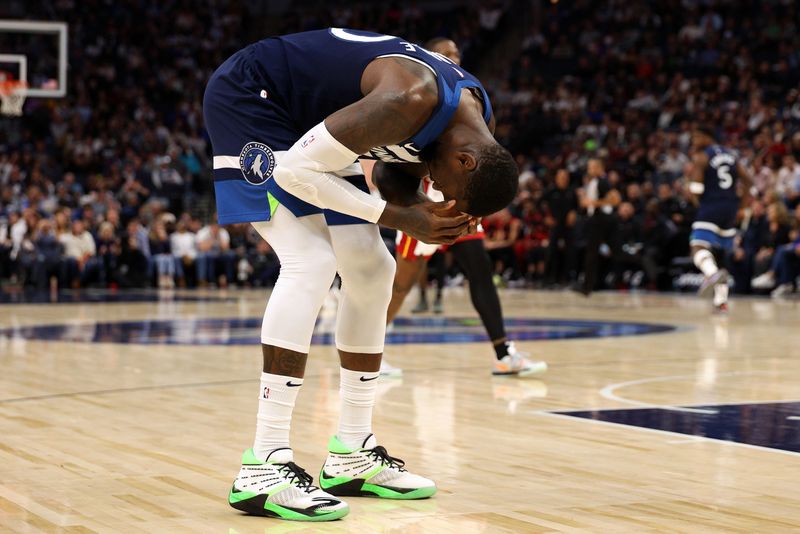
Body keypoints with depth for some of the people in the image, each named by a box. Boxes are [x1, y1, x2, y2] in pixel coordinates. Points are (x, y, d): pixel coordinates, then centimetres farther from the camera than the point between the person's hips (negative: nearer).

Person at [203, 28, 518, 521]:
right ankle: (264, 466, -21)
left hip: (309, 119, 10)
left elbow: (406, 161, 11)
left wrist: (442, 221, -11)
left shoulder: (482, 125, -6)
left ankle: (353, 455, 13)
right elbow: (295, 169, -30)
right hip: (249, 96, -9)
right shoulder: (411, 101, -34)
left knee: (372, 270, 4)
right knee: (311, 262, -22)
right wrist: (400, 218, -26)